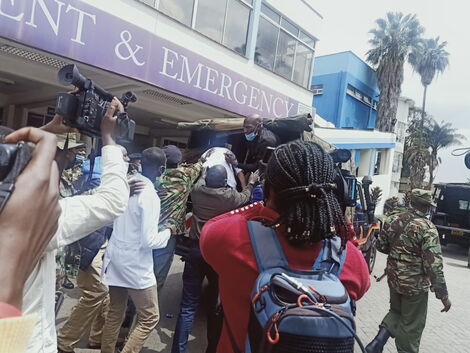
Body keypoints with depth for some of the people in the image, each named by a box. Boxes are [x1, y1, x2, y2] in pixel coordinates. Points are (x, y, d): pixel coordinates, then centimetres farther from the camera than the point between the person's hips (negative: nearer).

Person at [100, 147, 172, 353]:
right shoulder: (150, 196, -22)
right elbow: (149, 241, -22)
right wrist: (168, 232, -6)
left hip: (115, 256, 8)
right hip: (135, 265, -8)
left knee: (115, 313, 21)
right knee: (150, 318, 8)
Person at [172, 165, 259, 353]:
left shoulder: (197, 190, -4)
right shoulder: (230, 196, -10)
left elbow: (202, 180, 22)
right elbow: (245, 197, 14)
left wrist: (208, 170, 41)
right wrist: (251, 183, 32)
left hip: (196, 250, 2)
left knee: (188, 306, 4)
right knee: (216, 305, 15)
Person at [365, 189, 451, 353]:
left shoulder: (392, 219, -2)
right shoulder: (427, 228, -20)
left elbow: (381, 246, 8)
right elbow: (434, 266, -22)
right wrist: (443, 295, -13)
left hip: (393, 278, 6)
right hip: (415, 285, -5)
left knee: (396, 311, 25)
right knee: (412, 326, 13)